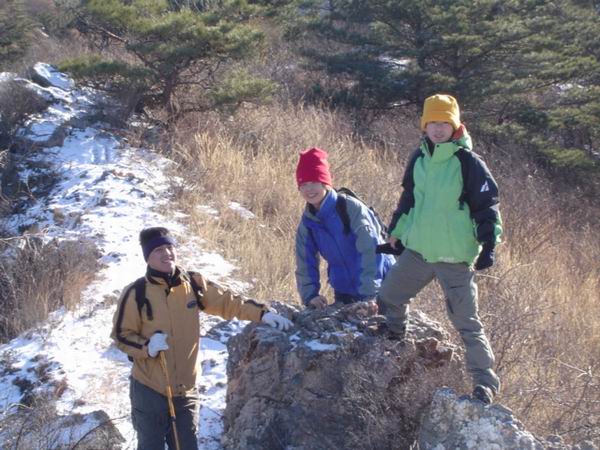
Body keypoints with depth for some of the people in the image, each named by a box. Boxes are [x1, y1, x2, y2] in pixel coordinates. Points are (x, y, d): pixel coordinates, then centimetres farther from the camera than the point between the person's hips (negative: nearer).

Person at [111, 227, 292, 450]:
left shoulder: (193, 284, 0)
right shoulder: (135, 293, -12)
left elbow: (227, 301, 6)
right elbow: (121, 334, -5)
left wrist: (262, 314, -4)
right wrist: (146, 347, -22)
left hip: (186, 389, 4)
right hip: (149, 390, -4)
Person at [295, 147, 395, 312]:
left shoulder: (351, 208, -20)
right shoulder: (307, 222, -1)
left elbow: (370, 252, -25)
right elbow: (305, 263, 3)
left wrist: (369, 294, -31)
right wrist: (310, 295, -12)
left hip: (379, 284, -5)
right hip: (344, 291, 5)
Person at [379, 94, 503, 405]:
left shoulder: (468, 162, -11)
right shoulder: (419, 158, 8)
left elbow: (487, 205, -10)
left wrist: (489, 244, -17)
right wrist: (396, 232, 24)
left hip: (455, 258, -6)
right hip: (417, 250, 6)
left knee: (466, 322, -4)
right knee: (389, 297, 14)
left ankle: (485, 382, 6)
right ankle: (395, 341, 42)